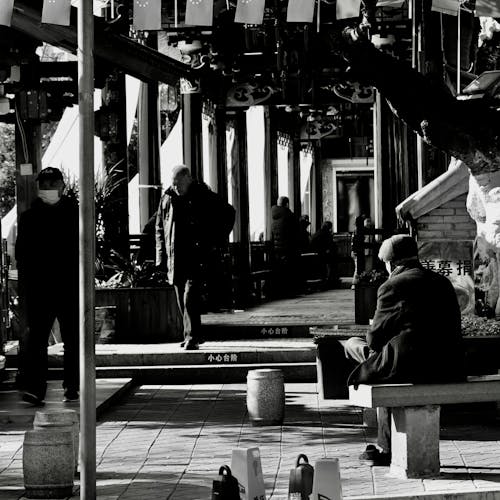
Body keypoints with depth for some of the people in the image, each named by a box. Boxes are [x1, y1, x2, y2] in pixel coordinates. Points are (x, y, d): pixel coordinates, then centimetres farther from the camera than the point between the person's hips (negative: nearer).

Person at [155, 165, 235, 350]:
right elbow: (160, 228, 17)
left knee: (190, 296, -16)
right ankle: (193, 335, 20)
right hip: (175, 257, 5)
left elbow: (228, 213, 3)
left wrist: (217, 241, -1)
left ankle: (192, 337, -15)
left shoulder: (204, 197, -5)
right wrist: (161, 255, 10)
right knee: (182, 299, 9)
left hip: (197, 256, -5)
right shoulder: (167, 199, 8)